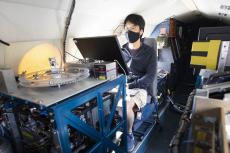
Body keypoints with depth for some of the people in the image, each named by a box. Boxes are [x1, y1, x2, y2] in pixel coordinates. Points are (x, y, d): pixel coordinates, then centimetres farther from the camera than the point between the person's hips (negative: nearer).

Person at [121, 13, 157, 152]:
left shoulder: (149, 52, -3)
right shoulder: (121, 50, 8)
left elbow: (150, 77, -11)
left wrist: (129, 85, -21)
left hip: (141, 89, -3)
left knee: (126, 106, -32)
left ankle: (129, 134, -2)